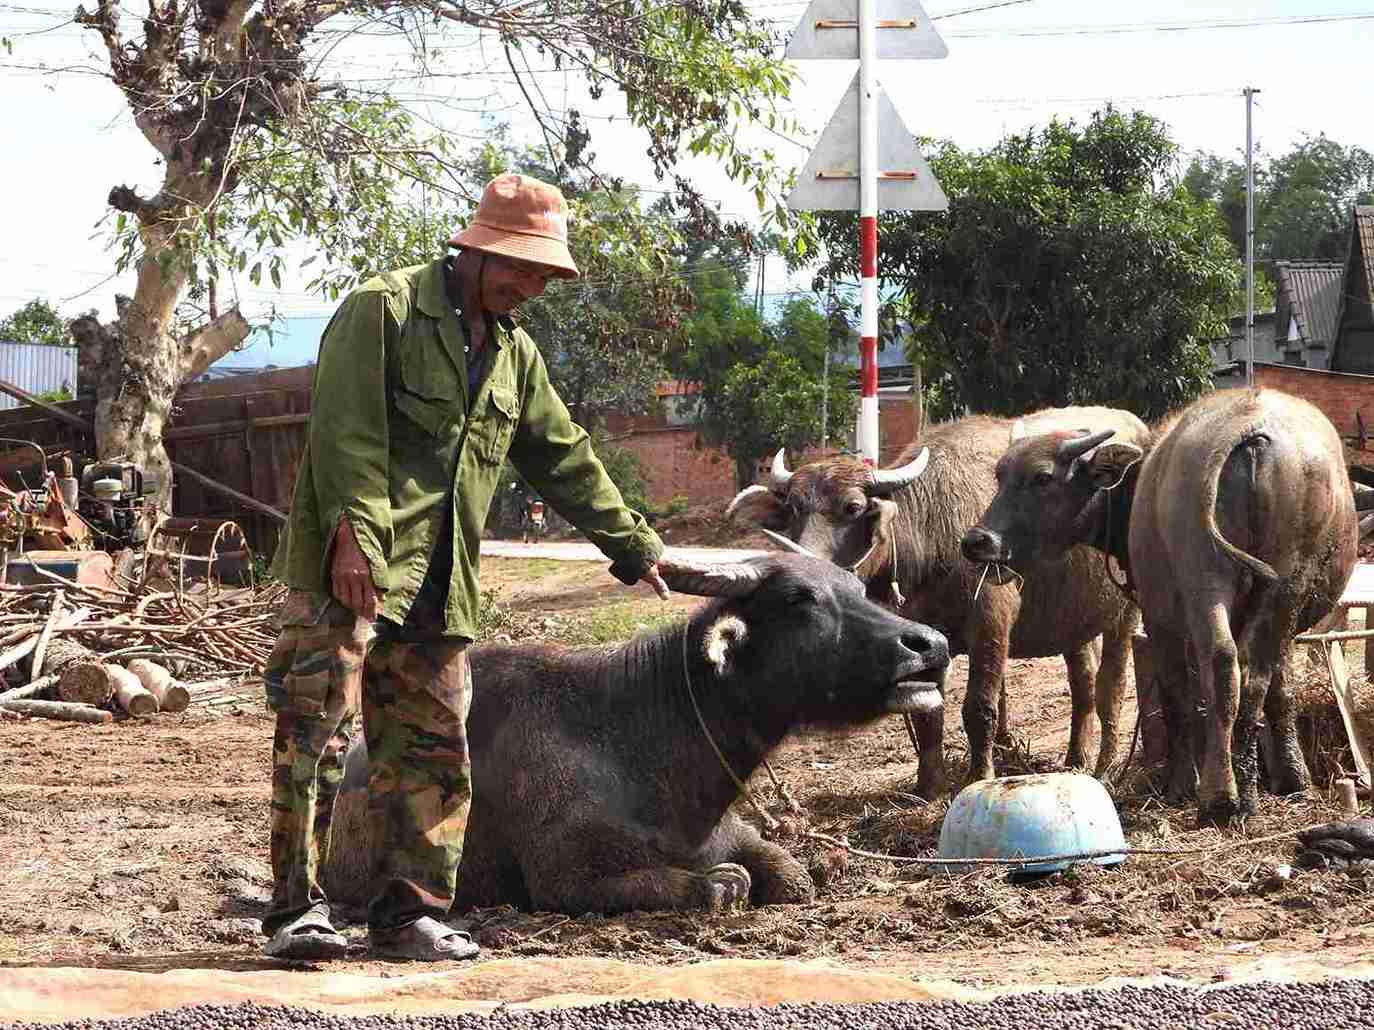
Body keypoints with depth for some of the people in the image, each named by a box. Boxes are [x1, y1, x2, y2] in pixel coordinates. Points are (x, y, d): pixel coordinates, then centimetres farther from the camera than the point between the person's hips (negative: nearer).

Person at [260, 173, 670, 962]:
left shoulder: (513, 354, 20)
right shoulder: (384, 311, -5)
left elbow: (565, 460, 28)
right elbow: (346, 429, -16)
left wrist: (633, 545, 30)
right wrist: (354, 533, -25)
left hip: (437, 586, 8)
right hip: (348, 569, -8)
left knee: (433, 748, 5)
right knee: (319, 732, -10)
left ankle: (409, 913, 12)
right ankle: (297, 909, -9)